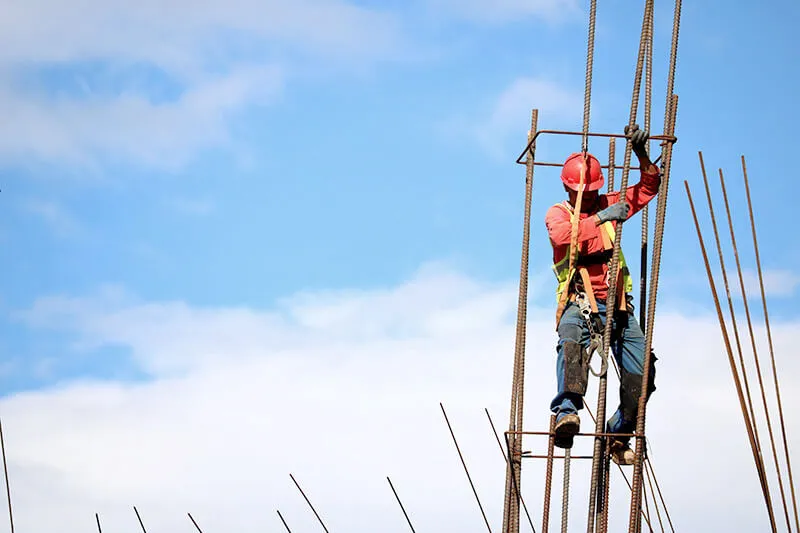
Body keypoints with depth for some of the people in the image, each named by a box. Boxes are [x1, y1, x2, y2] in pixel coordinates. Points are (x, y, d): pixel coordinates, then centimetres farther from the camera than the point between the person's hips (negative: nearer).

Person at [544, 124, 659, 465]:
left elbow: (649, 188, 16)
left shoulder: (609, 205, 19)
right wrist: (600, 218, -20)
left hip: (616, 303, 4)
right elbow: (562, 235, -16)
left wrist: (641, 155, 0)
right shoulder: (558, 213, 7)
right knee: (572, 343, -38)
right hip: (579, 302, -4)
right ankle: (567, 411, -53)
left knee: (641, 374, -6)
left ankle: (618, 435, 11)